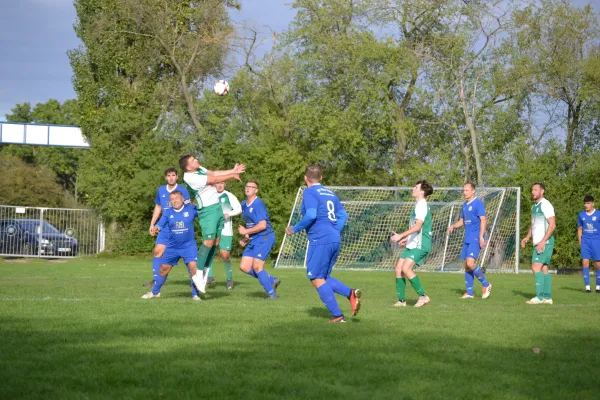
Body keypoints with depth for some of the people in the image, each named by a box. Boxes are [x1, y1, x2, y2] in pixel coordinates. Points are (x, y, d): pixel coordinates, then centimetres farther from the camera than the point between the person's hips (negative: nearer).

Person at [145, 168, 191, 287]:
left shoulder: (182, 190, -6)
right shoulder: (161, 190, 11)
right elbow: (158, 207, 22)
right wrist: (152, 224, 19)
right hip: (165, 227, 5)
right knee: (158, 251, 0)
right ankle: (155, 279, 6)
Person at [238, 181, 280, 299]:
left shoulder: (258, 205, -15)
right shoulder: (244, 204, 13)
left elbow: (262, 225, -22)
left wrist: (246, 232, -14)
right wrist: (246, 238, 13)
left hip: (264, 238, -9)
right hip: (254, 240, 9)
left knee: (257, 267, -13)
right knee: (244, 266, 3)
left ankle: (271, 293, 1)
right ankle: (272, 281, 14)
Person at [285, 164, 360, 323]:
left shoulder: (309, 193, -6)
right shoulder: (330, 193, 18)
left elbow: (311, 215, -19)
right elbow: (343, 215, 19)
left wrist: (295, 229, -7)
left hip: (320, 240, -8)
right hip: (335, 240, 8)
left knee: (316, 279, 0)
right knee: (323, 278, 17)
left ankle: (337, 315, -5)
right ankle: (351, 293, -6)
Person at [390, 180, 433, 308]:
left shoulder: (422, 206, -14)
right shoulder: (419, 205, 18)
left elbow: (418, 226, -26)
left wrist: (401, 235, -30)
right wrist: (407, 238, 27)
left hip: (420, 245, -10)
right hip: (412, 244, 10)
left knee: (406, 268, -21)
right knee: (398, 268, 5)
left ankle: (423, 296, -13)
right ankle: (401, 300, 9)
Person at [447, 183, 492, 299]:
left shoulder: (478, 203, -8)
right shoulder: (465, 205, 16)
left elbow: (483, 220, -13)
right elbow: (462, 221, 25)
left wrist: (481, 236, -21)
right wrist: (453, 226, 4)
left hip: (475, 239, -8)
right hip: (467, 239, 8)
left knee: (470, 263, -19)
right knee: (466, 266, 6)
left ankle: (486, 285, -2)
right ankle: (469, 292, 11)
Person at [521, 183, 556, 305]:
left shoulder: (545, 205, -11)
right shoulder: (534, 206, 18)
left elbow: (552, 225, -17)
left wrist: (543, 241, -22)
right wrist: (527, 237, 11)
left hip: (545, 243, -9)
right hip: (538, 243, 9)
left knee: (536, 267, -15)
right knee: (544, 269, 8)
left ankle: (539, 297, -17)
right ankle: (547, 297, 10)